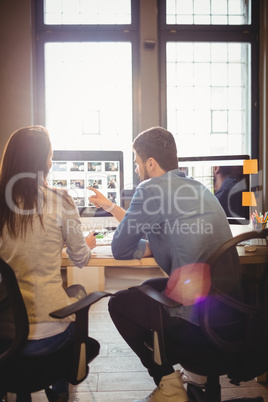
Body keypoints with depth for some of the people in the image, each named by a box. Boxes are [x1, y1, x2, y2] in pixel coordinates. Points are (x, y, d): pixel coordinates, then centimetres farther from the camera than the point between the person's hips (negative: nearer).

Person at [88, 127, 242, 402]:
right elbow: (142, 229, 23)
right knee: (150, 287, 29)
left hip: (200, 319, -8)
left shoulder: (151, 188, -13)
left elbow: (120, 250, -5)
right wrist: (108, 206, 31)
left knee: (118, 303, 12)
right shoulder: (195, 187, 13)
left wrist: (152, 247, 13)